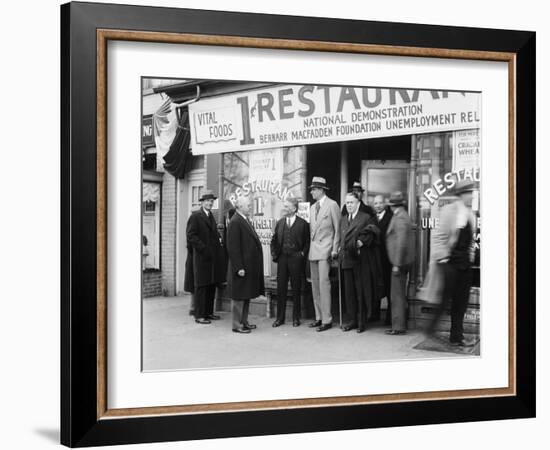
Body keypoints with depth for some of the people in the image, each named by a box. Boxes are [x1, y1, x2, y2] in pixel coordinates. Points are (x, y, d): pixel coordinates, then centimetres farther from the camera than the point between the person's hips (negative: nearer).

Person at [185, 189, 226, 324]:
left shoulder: (211, 216, 17)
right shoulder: (195, 216, -7)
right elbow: (191, 236, -14)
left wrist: (218, 240, 7)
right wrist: (204, 249, -18)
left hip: (213, 257, 8)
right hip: (202, 257, -8)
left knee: (212, 285, 10)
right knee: (201, 286, -4)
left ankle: (209, 312, 19)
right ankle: (199, 315, 0)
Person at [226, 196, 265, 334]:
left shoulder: (246, 221, 13)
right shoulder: (235, 222, -16)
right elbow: (233, 247, -19)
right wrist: (239, 268, -21)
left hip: (250, 267, 9)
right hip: (242, 267, -9)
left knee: (246, 296, 15)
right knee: (238, 297, -1)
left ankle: (244, 322, 24)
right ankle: (237, 325, 6)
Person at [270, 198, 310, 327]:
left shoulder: (303, 224, -1)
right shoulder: (280, 223, 12)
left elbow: (307, 242, 0)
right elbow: (274, 240, 16)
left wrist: (303, 254, -9)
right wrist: (274, 254, 4)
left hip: (296, 259, -3)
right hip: (282, 258, 4)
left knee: (296, 289, 3)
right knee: (281, 288, 4)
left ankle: (296, 318, 12)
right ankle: (280, 317, 10)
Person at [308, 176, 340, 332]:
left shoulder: (332, 205, -6)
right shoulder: (313, 207, 17)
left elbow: (337, 229, -6)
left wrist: (335, 249, -11)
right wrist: (310, 247, 13)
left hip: (325, 250, -8)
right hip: (313, 250, 8)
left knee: (324, 284, -11)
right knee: (315, 285, 8)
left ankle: (327, 320, -8)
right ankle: (319, 317, 15)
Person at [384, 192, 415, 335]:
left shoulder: (400, 218, -16)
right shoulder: (403, 216, 14)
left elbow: (401, 243, -22)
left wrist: (397, 264, -21)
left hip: (400, 262, -10)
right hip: (402, 262, 10)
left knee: (398, 295, -5)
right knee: (399, 294, 15)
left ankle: (399, 327, -1)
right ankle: (399, 324, 21)